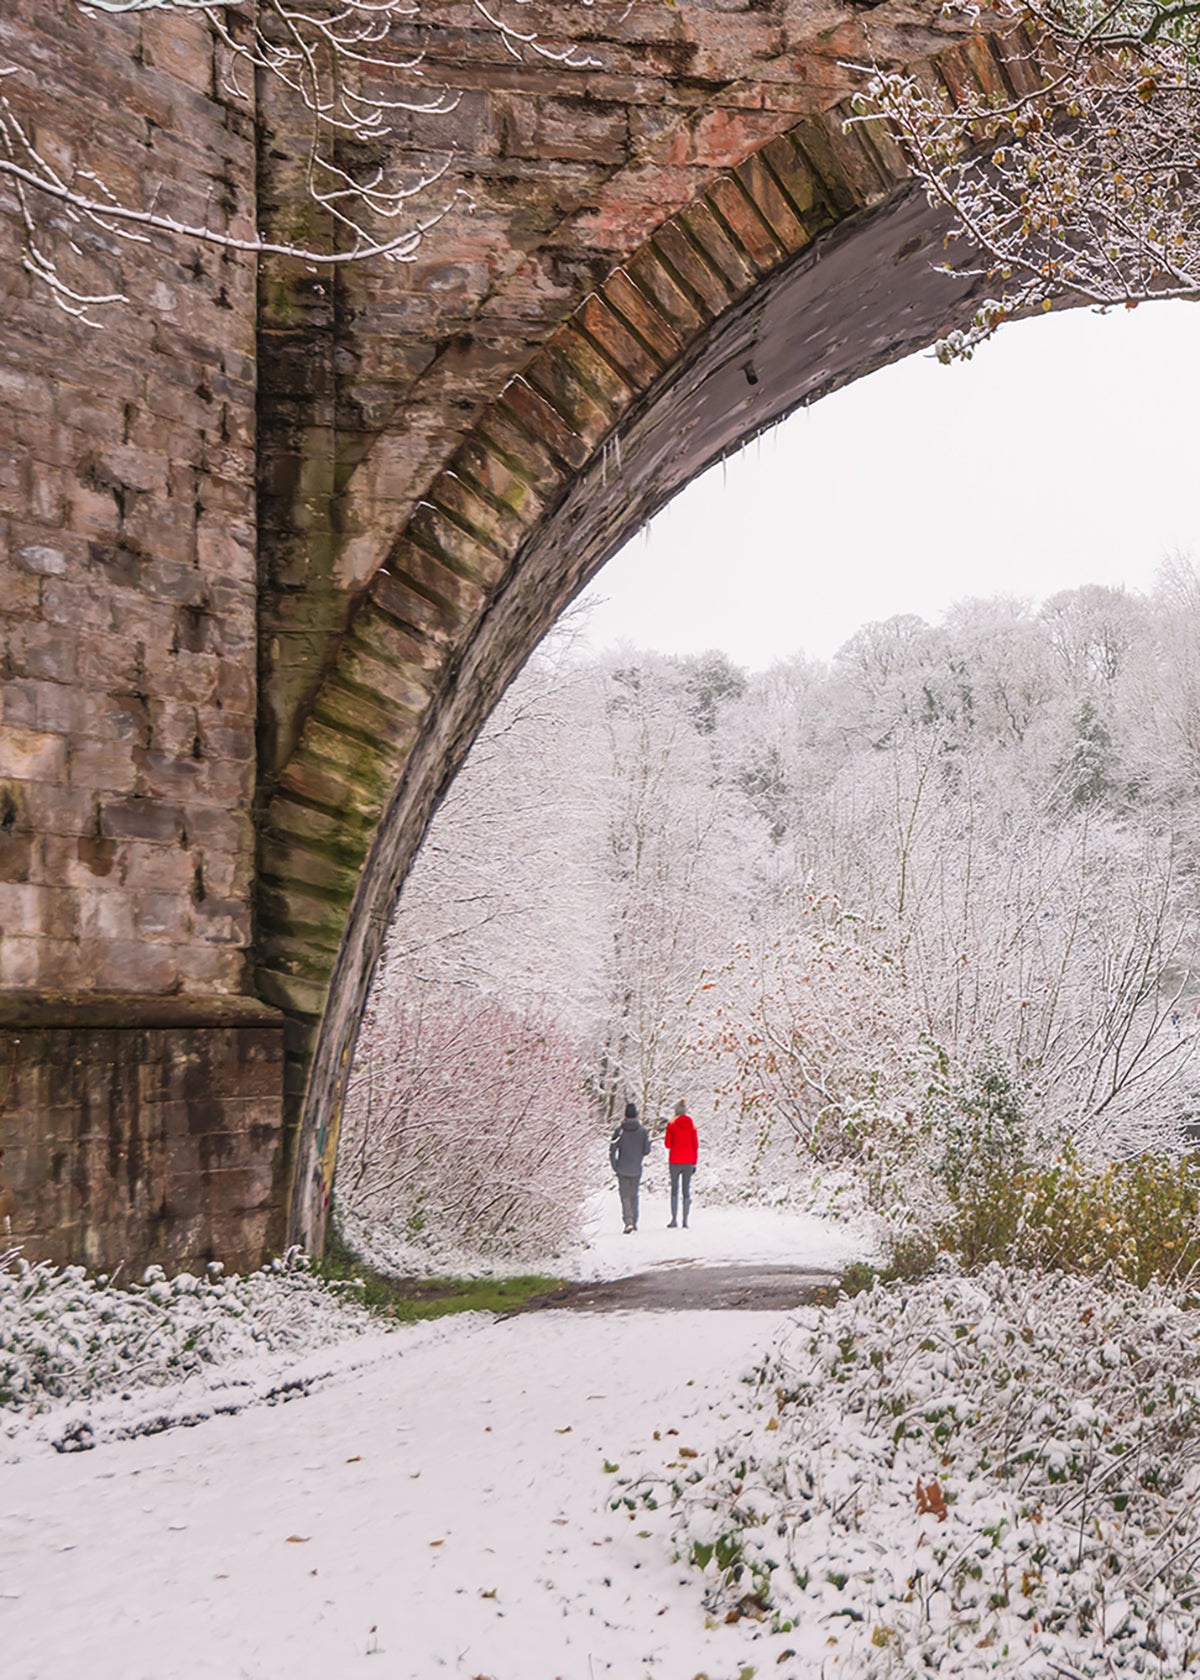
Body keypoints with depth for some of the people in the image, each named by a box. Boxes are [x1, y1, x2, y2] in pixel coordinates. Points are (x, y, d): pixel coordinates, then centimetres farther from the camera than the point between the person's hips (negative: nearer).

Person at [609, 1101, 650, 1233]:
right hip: (636, 1169, 1)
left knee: (625, 1197, 1)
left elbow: (612, 1150, -9)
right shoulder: (642, 1130, -5)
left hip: (622, 1169, -1)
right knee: (634, 1195, 17)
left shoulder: (620, 1130, -7)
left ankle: (628, 1221, -17)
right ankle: (634, 1222, 21)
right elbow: (647, 1151, -2)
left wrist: (614, 1167, 2)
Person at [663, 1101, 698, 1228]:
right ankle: (685, 1221, 1)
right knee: (686, 1190, 5)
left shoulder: (671, 1124, -3)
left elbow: (668, 1144, -3)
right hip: (688, 1161, 2)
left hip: (675, 1161, -2)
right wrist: (694, 1163, 9)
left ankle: (674, 1219, -4)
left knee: (674, 1189, 6)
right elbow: (695, 1145, 4)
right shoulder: (691, 1124, 3)